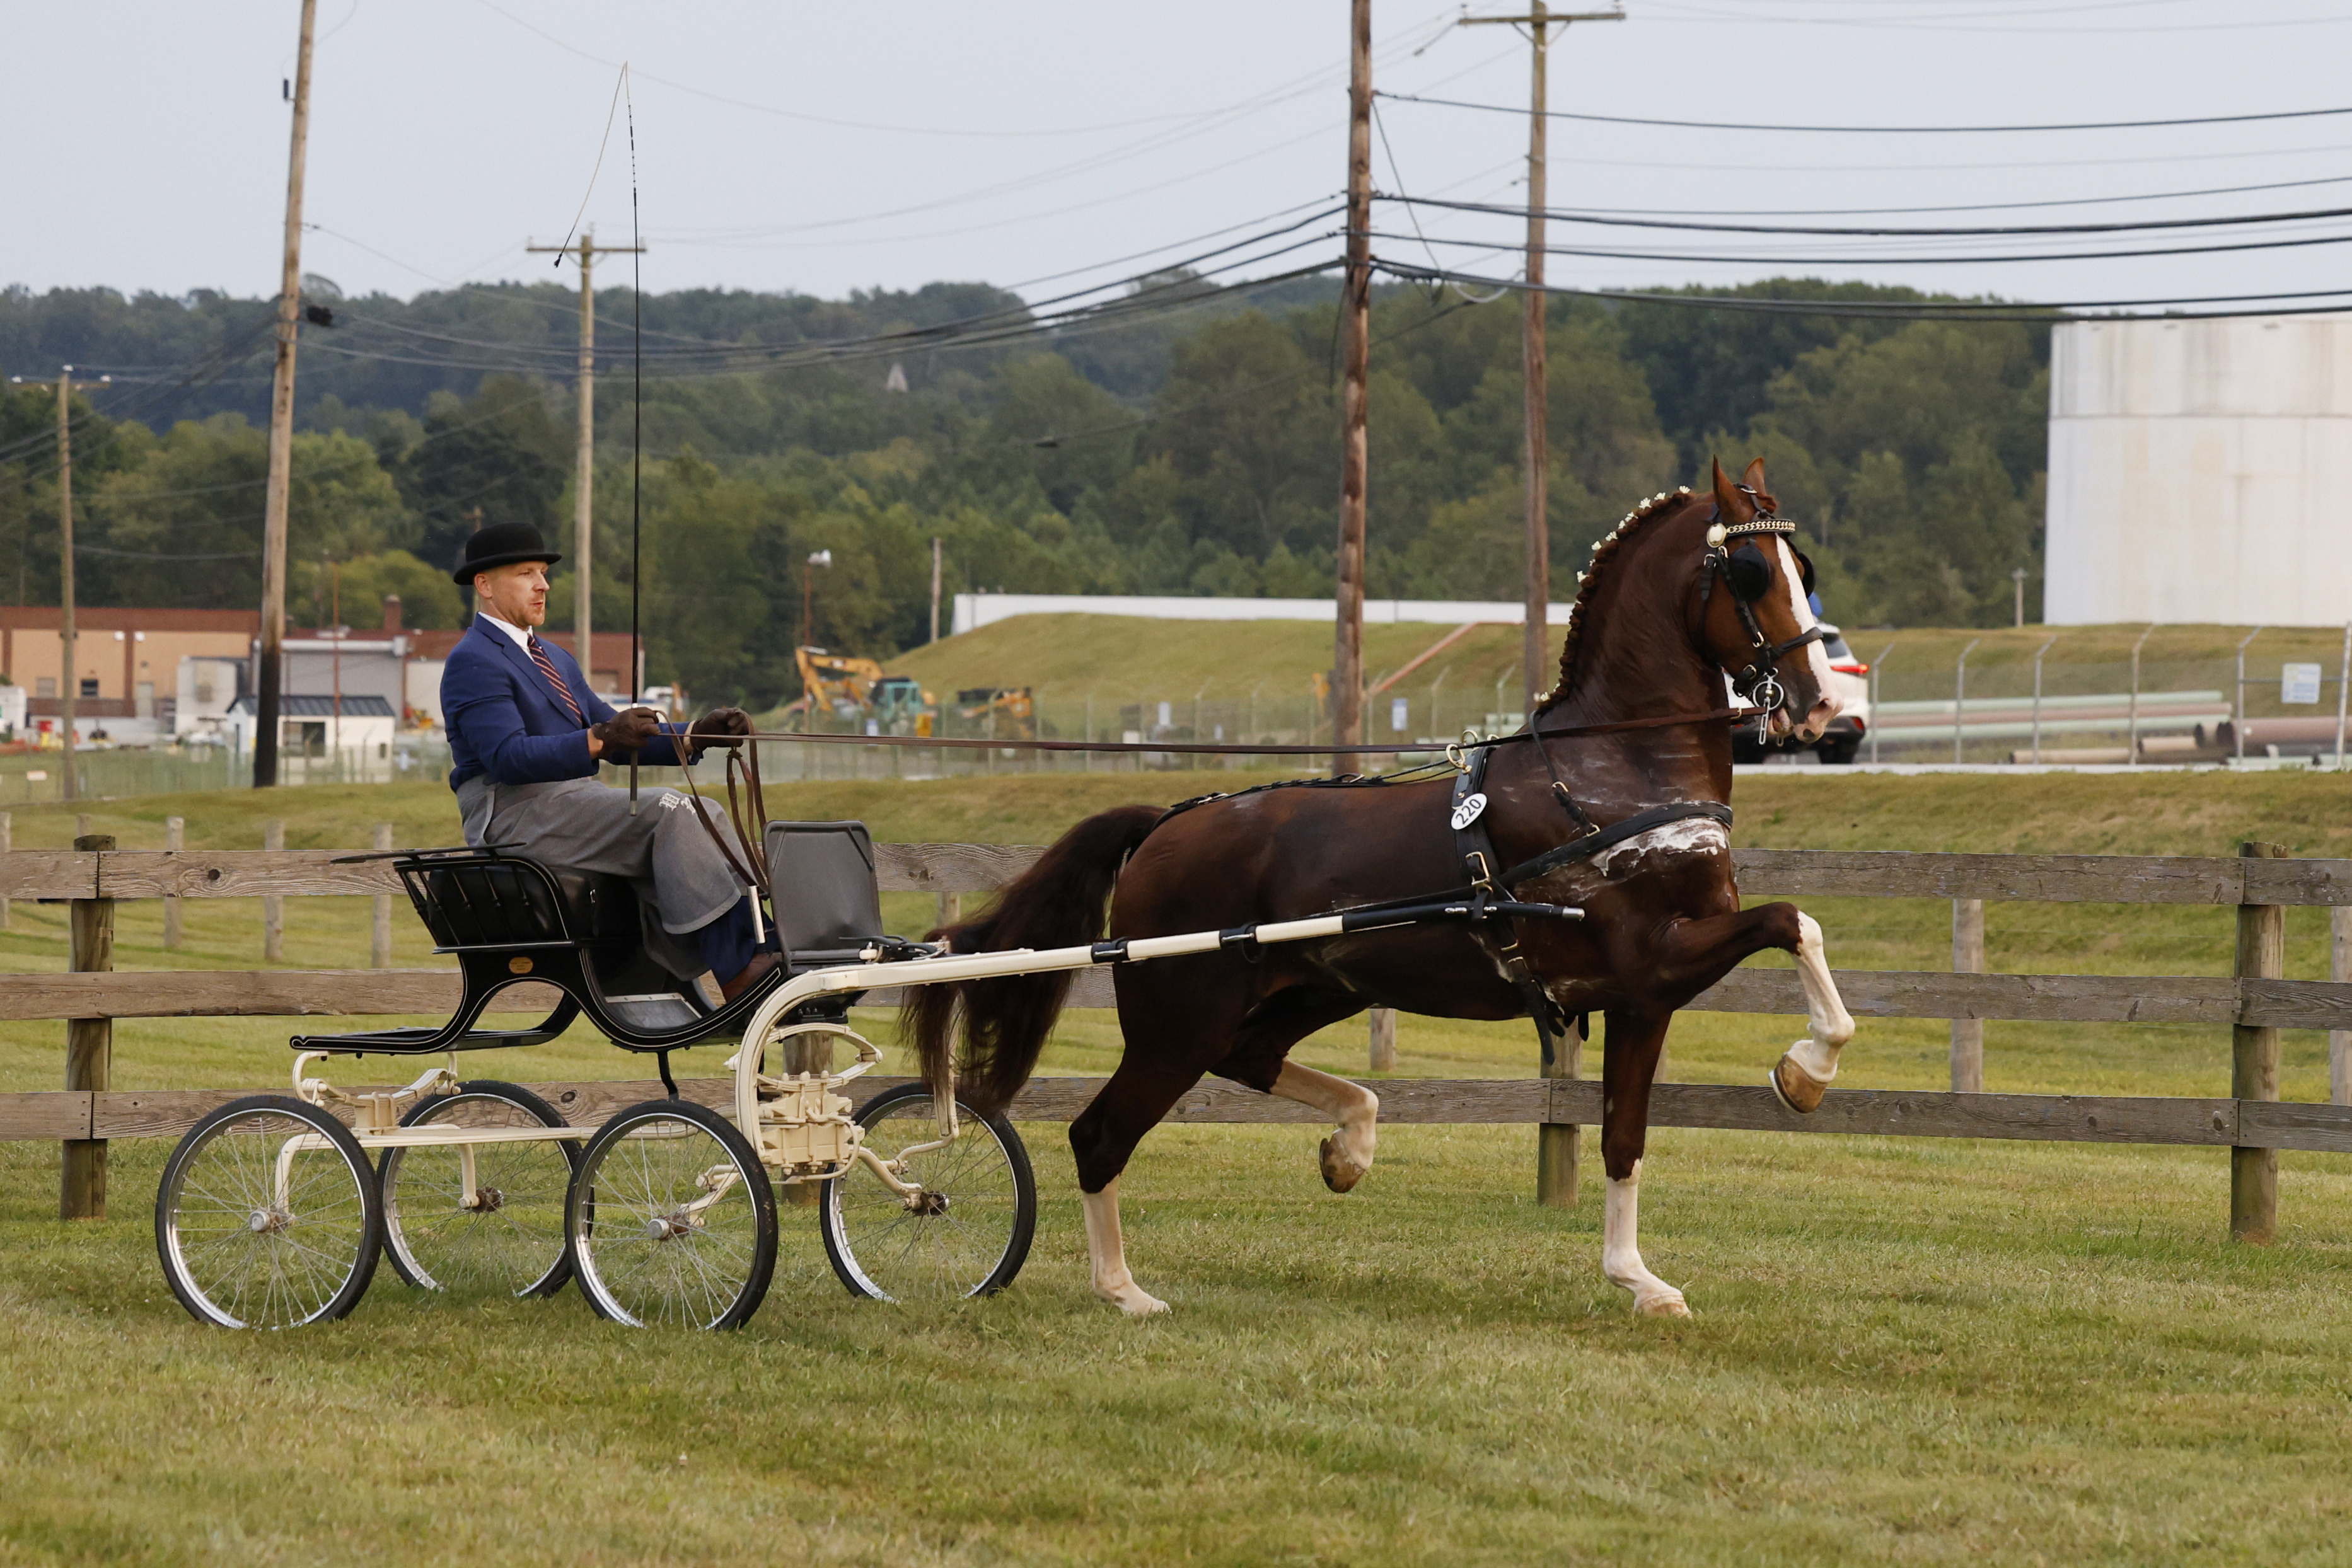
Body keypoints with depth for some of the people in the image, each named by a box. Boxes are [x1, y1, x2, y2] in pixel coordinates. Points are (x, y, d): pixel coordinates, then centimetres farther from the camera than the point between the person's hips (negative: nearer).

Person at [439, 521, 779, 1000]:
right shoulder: (473, 661, -6)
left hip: (574, 806, 9)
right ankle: (737, 968, -29)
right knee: (667, 809, -24)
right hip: (514, 813, -9)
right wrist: (600, 740, -32)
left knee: (702, 815, -10)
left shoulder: (555, 660, 25)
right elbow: (508, 757, -20)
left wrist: (696, 736, 4)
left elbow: (619, 739, 21)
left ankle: (765, 938, -23)